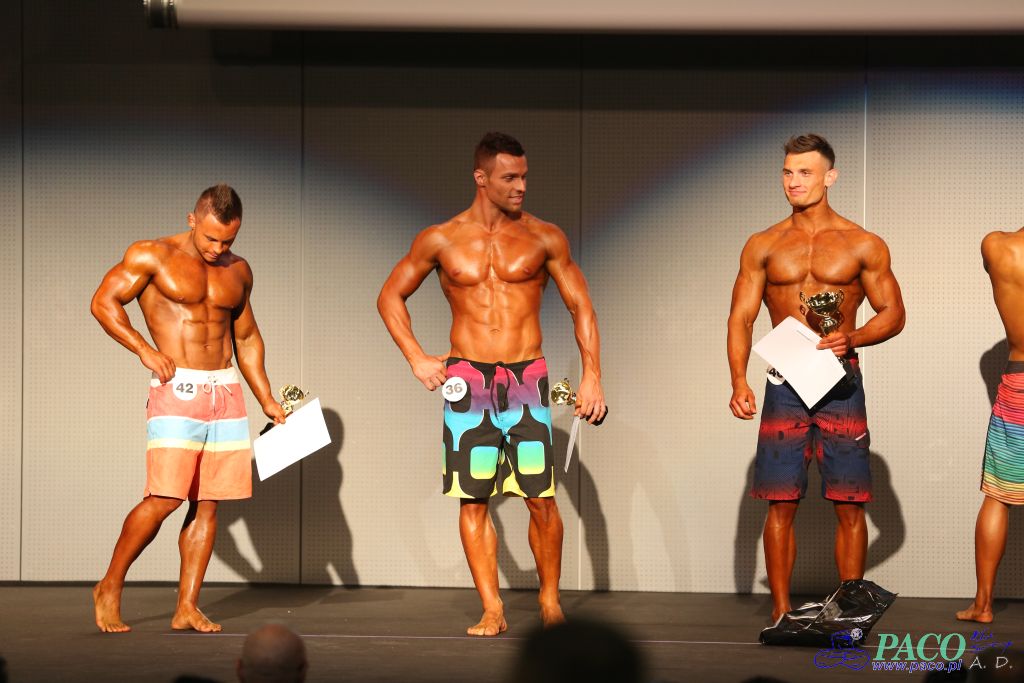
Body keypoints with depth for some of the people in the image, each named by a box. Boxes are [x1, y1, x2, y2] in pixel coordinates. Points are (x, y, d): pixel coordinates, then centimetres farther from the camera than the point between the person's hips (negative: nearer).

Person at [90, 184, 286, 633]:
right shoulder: (152, 256, -2)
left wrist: (268, 401, 20)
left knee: (207, 504, 1)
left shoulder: (238, 271, 14)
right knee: (163, 499, -13)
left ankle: (187, 608, 3)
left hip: (226, 390, 5)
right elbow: (103, 301, -3)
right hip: (177, 390, -5)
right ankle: (110, 587, 3)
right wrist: (144, 349, -14)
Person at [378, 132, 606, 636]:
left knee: (540, 496, -7)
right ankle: (492, 611, 3)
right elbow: (390, 297, 15)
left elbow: (581, 307, 9)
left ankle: (550, 599, 9)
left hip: (527, 380, -1)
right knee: (472, 499, -2)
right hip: (467, 380, 1)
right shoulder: (441, 240, 5)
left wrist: (592, 376, 1)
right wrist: (416, 359, 5)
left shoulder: (543, 238, 4)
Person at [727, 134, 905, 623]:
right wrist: (739, 382, -7)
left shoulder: (863, 246, 5)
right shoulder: (763, 246, 8)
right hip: (784, 385, 1)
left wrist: (852, 338, -13)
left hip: (841, 384, -1)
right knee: (781, 504, -1)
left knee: (849, 505, -2)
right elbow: (741, 317, 6)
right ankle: (781, 612, 5)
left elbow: (893, 313, 6)